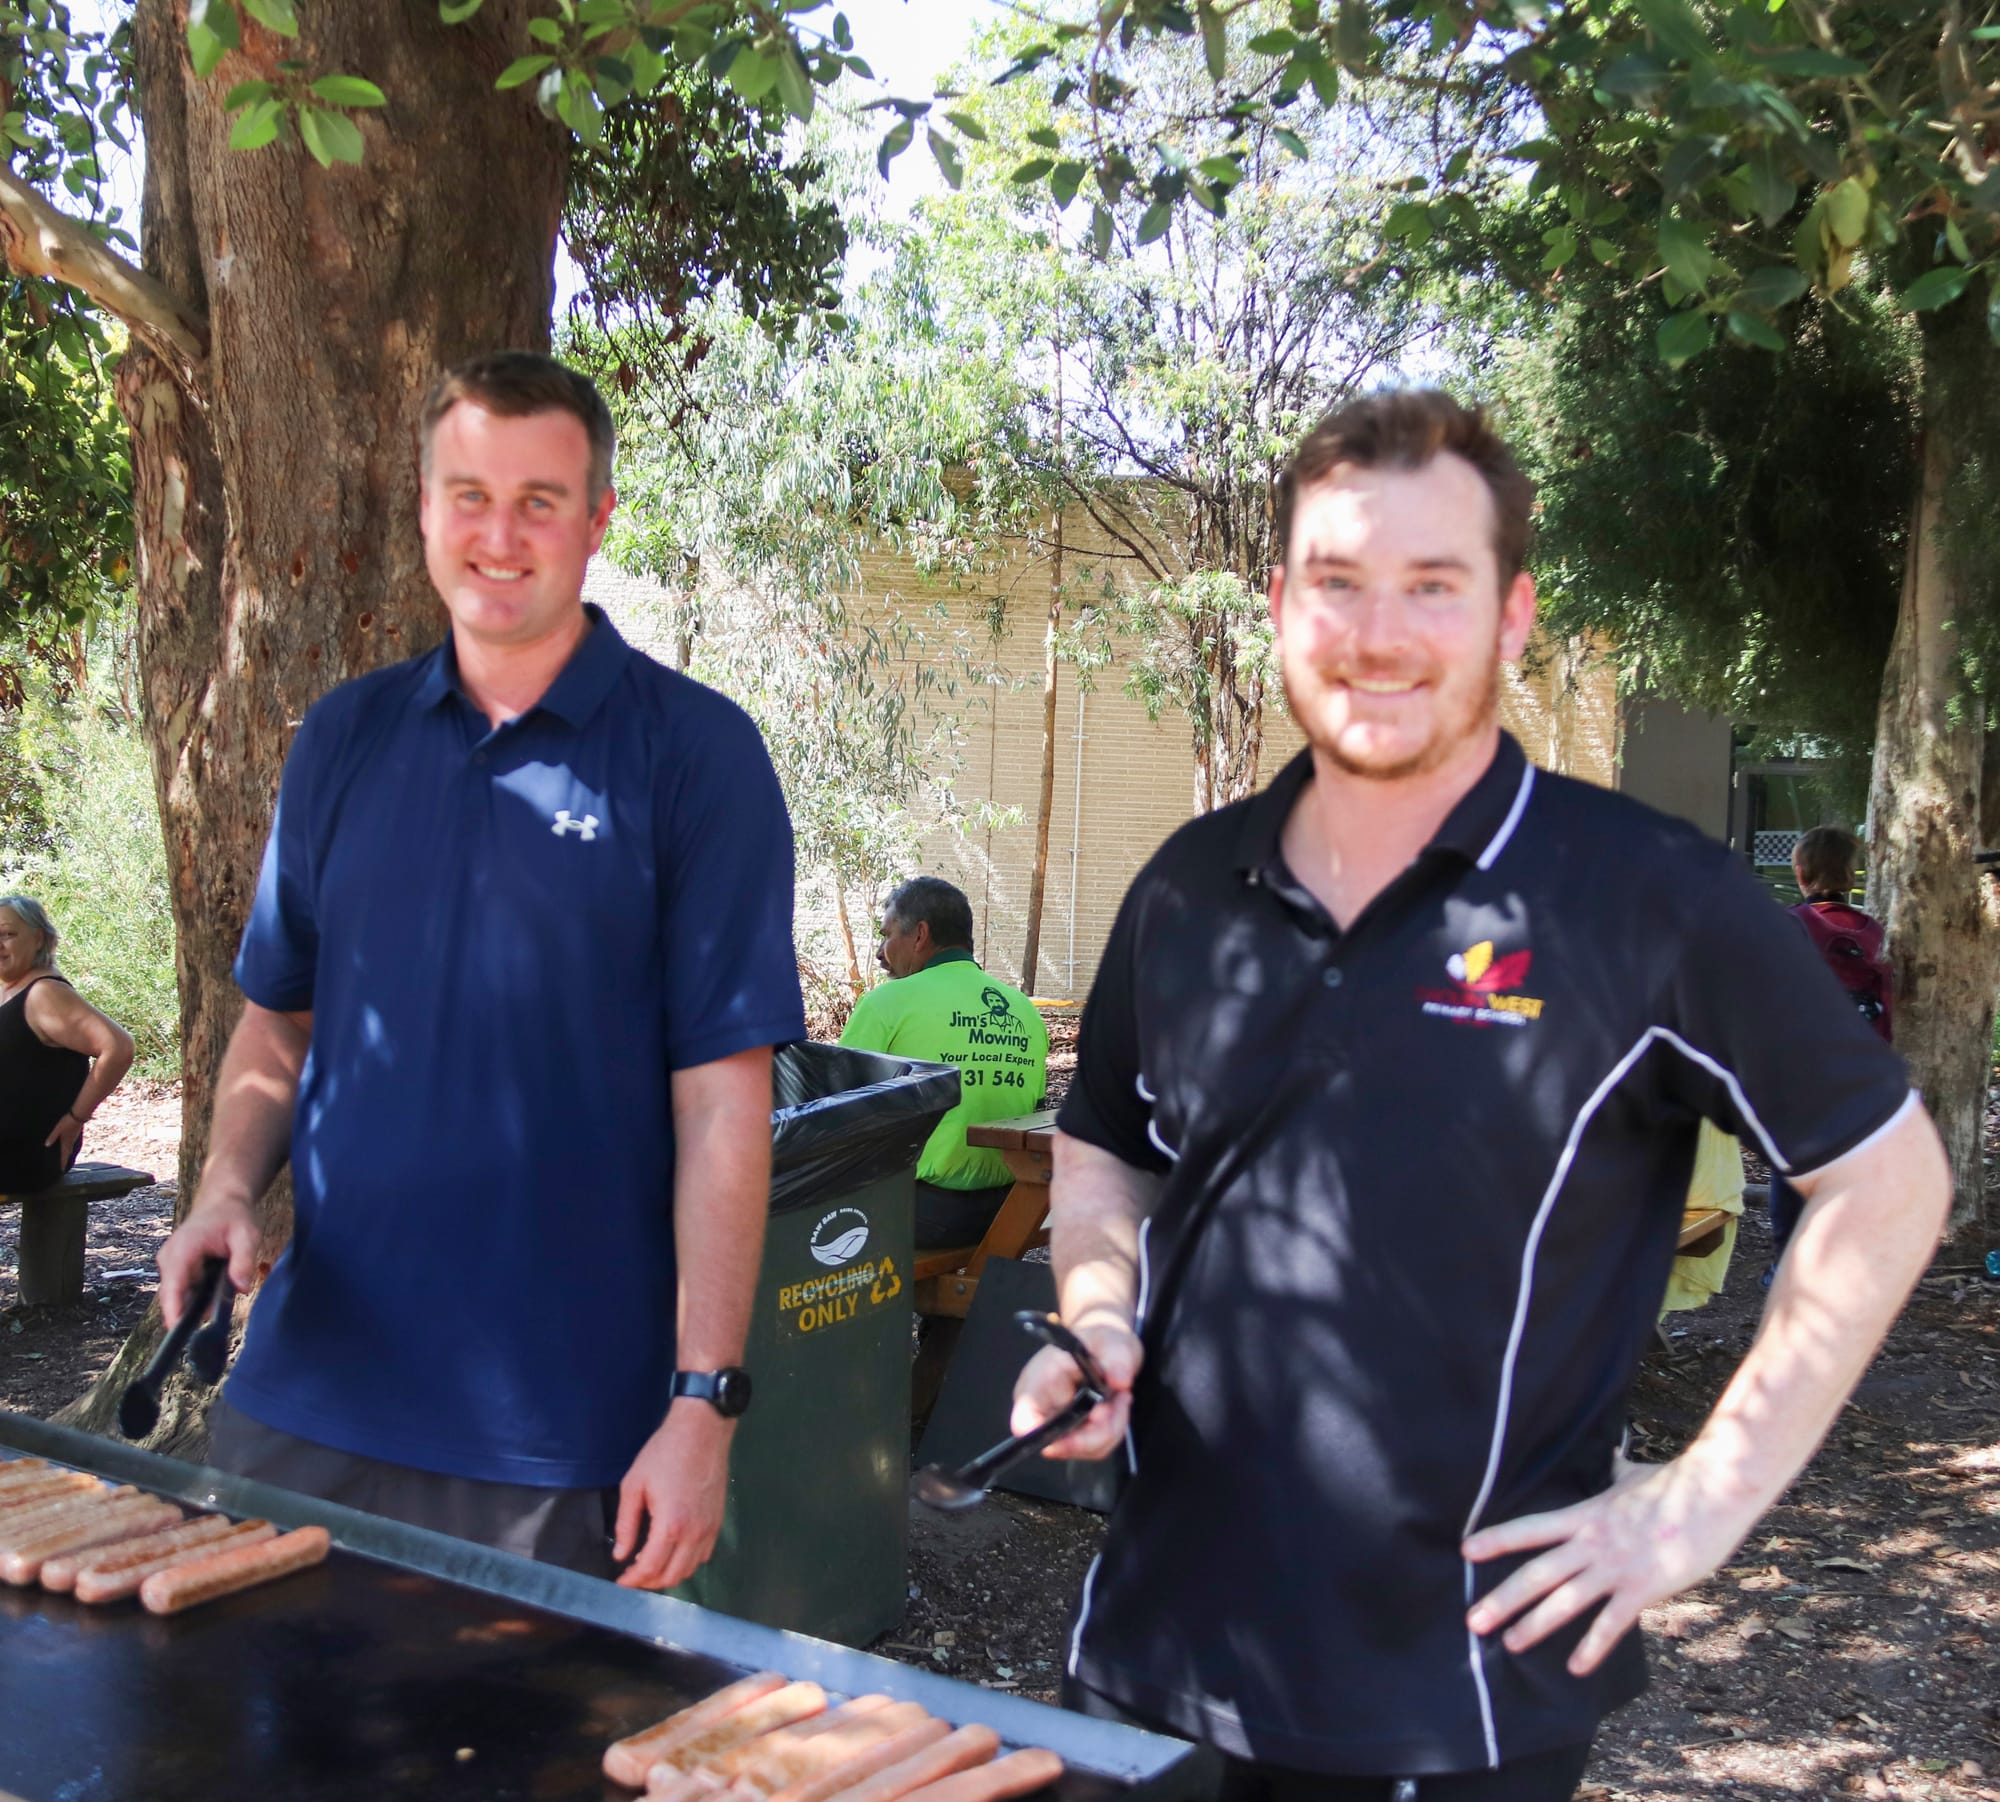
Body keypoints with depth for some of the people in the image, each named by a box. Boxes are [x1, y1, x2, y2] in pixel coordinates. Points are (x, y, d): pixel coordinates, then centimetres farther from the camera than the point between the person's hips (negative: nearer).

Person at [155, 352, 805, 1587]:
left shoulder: (695, 754, -7)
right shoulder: (345, 739, 7)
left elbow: (722, 1100, -10)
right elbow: (278, 1022, 15)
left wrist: (704, 1403, -14)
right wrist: (229, 1191, -5)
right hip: (311, 1401, 4)